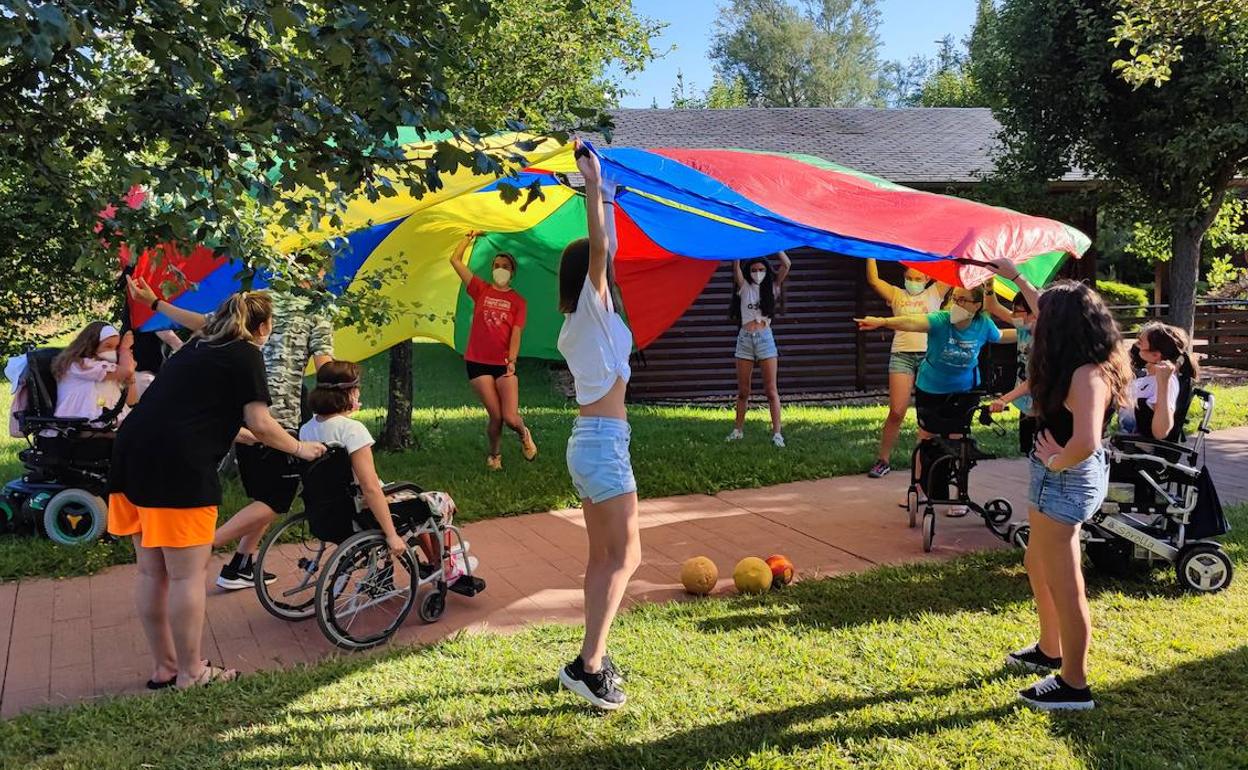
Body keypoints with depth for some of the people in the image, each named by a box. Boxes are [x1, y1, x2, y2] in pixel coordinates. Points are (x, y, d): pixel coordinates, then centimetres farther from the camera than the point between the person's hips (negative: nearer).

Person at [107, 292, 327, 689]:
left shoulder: (195, 350, 25)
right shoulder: (246, 355, 1)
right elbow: (260, 424, -3)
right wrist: (300, 448, 14)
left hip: (131, 453, 8)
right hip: (178, 466, -8)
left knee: (152, 573, 15)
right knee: (188, 575, 2)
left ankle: (164, 667, 27)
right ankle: (190, 673, 11)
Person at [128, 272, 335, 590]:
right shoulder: (318, 313, -1)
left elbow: (205, 323, 5)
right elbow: (324, 365, -12)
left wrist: (155, 303, 12)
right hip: (282, 416, -6)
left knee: (264, 496, 20)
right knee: (275, 502, 1)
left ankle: (240, 567, 19)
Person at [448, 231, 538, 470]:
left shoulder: (518, 300, 7)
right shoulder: (481, 290, 7)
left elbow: (516, 333, -2)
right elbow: (455, 260, 4)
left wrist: (511, 361, -13)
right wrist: (469, 238, 10)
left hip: (504, 363, 0)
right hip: (477, 362, 0)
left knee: (510, 418, -10)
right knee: (495, 416, -4)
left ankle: (524, 434, 26)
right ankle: (494, 455, 22)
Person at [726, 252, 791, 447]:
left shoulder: (771, 288, 7)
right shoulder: (744, 287, 6)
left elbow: (787, 265, -3)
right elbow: (735, 268, -8)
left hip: (765, 338, -1)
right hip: (745, 339, 1)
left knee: (771, 389, -3)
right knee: (743, 391, 9)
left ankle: (777, 433, -4)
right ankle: (738, 430, 19)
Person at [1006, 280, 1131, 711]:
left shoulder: (1086, 374, -25)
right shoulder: (1090, 365, 4)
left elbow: (1085, 442, -41)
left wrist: (1055, 462, -22)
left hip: (1064, 482, -11)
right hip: (1062, 481, 11)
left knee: (1064, 587, 2)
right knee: (1038, 568, 26)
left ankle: (1073, 686, 15)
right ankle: (1050, 651, 44)